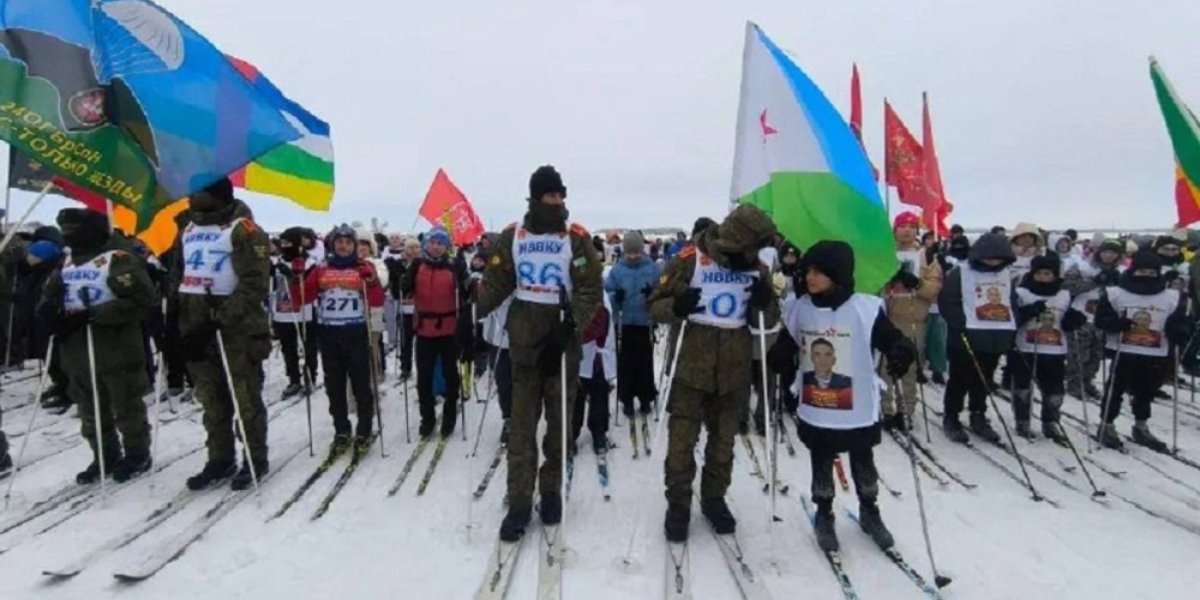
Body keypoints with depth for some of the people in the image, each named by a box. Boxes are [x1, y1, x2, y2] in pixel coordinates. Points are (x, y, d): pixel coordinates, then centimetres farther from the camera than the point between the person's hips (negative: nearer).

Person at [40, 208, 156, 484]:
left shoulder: (118, 258, -12)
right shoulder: (67, 262, 13)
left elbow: (142, 299, -20)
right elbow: (48, 296, 21)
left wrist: (95, 314, -22)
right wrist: (51, 314, -3)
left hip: (117, 351, -8)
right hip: (78, 353, 8)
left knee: (126, 408, 5)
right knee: (91, 412, 16)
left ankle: (137, 455, 20)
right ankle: (105, 456, 30)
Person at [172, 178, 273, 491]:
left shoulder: (242, 229, -10)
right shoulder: (188, 227, 14)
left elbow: (254, 286, -16)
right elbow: (177, 275, 23)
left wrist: (217, 321, -21)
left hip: (238, 328, -7)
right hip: (196, 328, 7)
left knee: (246, 398, 2)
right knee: (211, 399, 13)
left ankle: (255, 459, 13)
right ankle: (220, 460, 24)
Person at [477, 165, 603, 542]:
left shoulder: (577, 238, -1)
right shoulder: (512, 236, 6)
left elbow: (591, 290, -5)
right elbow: (496, 282, 10)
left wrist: (570, 324, -19)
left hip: (562, 340, -1)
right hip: (524, 340, 1)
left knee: (559, 421, 8)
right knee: (521, 424, 1)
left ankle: (551, 491, 24)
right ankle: (519, 503, 7)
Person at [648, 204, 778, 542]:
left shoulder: (756, 268, 3)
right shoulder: (690, 260, -11)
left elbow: (767, 322, 10)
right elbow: (656, 306, -7)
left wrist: (765, 304, -13)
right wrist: (676, 307, -29)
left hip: (735, 369, 4)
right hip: (692, 365, -4)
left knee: (724, 439, 14)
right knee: (682, 439, 1)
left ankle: (714, 498, 31)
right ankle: (678, 503, 17)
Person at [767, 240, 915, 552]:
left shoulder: (866, 308, -15)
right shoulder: (799, 309, -4)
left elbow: (894, 341, -12)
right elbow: (785, 352, 6)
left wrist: (902, 354, -33)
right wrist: (776, 358, -14)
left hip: (859, 411, -2)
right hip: (815, 413, 2)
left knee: (864, 465, 19)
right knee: (821, 467, 16)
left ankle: (869, 512, 44)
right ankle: (824, 515, 39)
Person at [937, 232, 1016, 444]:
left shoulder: (1006, 274, 12)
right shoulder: (961, 272, -8)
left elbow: (1011, 303, 19)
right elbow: (947, 302, -12)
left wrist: (1012, 331, 11)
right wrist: (962, 325, -19)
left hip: (996, 337, 6)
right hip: (965, 337, -6)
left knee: (983, 380, 14)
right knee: (960, 380, 1)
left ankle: (978, 417, 27)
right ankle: (951, 418, 14)